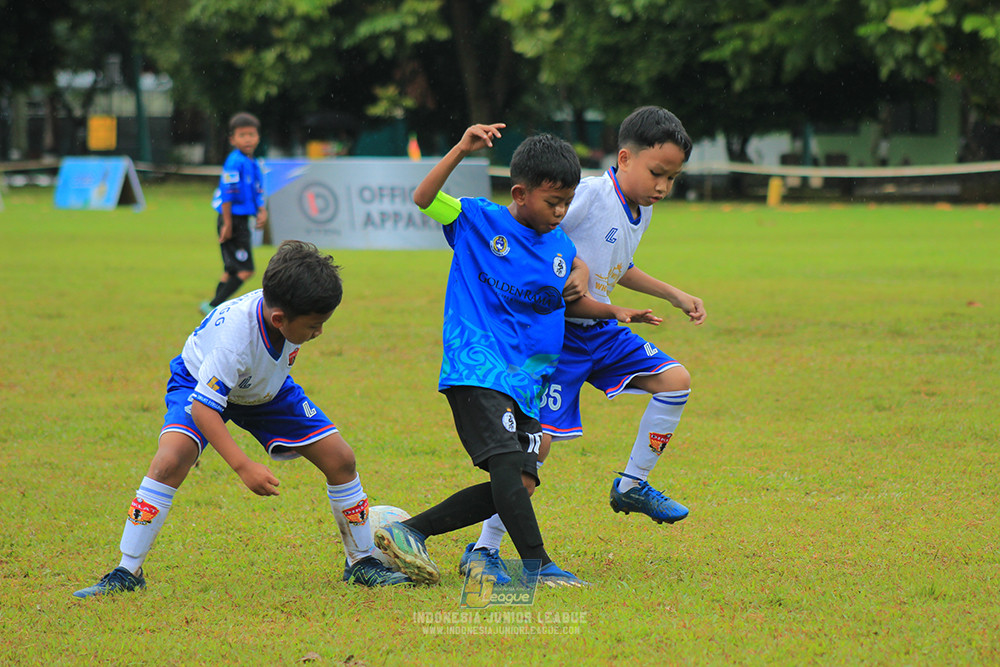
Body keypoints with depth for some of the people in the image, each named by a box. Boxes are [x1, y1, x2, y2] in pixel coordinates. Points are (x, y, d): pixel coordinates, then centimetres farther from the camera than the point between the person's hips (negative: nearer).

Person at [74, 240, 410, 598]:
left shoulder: (289, 310, -26)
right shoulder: (235, 335, -43)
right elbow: (203, 407, -41)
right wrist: (244, 467, -46)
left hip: (266, 389, 5)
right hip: (201, 383, -5)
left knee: (341, 460, -6)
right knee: (169, 462, -31)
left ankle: (362, 562, 14)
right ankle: (127, 573, -19)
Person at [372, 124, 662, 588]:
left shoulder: (560, 247, 14)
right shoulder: (479, 220, -1)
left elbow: (567, 302, 29)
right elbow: (424, 199, -14)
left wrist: (614, 312, 13)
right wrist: (461, 150, -24)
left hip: (524, 380, 7)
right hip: (477, 369, -7)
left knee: (518, 485, 3)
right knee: (507, 463, -23)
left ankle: (409, 533, 10)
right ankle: (537, 565, -22)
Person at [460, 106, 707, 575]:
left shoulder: (641, 212, 9)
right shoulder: (589, 195, -20)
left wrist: (675, 296, 28)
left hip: (600, 329, 9)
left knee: (674, 380, 1)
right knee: (537, 439, -13)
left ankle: (631, 486, 16)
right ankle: (485, 549, -3)